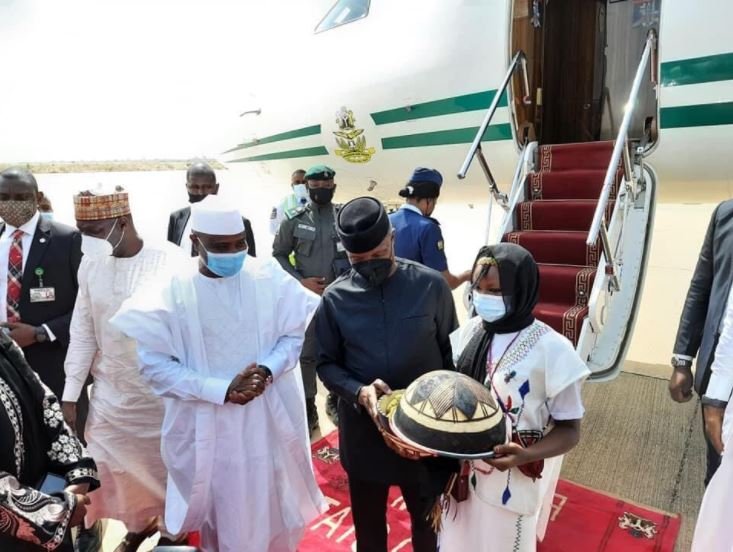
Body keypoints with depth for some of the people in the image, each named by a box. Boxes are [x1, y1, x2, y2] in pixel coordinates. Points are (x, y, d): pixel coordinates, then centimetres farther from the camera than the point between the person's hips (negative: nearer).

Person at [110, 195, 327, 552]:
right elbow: (154, 364, -11)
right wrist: (221, 390, -17)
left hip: (267, 416, 2)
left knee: (270, 506, 19)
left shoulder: (269, 278, -8)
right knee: (221, 511, 18)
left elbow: (296, 333, -1)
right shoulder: (171, 291, -12)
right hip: (208, 425, -1)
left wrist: (268, 370, -18)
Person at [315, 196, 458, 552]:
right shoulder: (335, 298, -9)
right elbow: (326, 364, -2)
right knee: (368, 522, 23)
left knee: (427, 517, 23)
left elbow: (452, 353, -1)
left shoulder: (431, 286, -11)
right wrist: (358, 391, -19)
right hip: (362, 430, 1)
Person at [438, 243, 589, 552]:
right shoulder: (468, 332, -6)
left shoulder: (551, 349, -19)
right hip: (460, 474, 4)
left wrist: (525, 455, -28)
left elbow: (569, 429, -12)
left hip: (511, 485, -4)